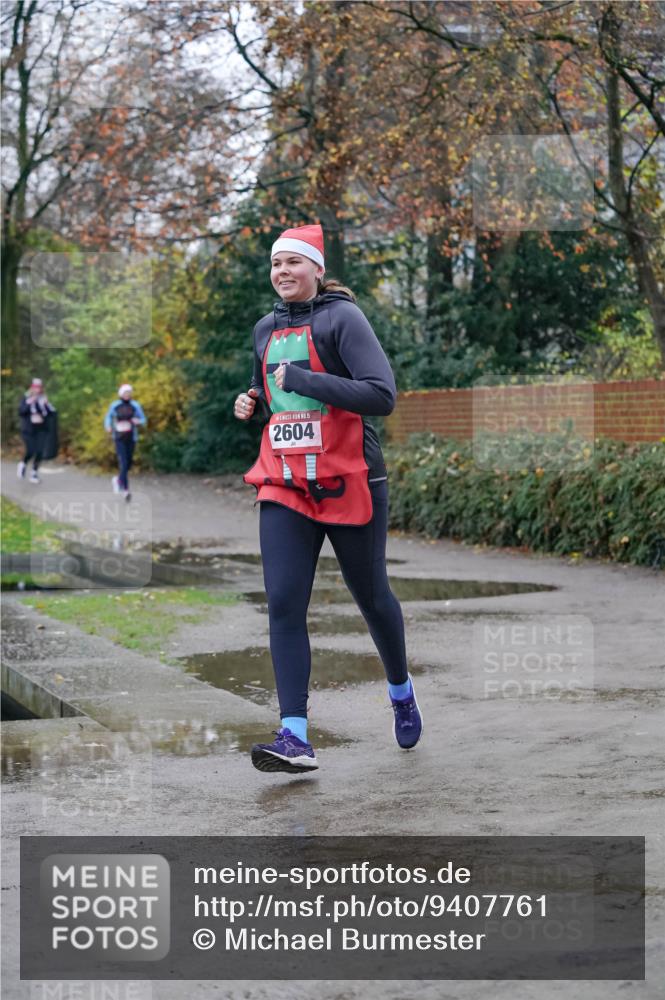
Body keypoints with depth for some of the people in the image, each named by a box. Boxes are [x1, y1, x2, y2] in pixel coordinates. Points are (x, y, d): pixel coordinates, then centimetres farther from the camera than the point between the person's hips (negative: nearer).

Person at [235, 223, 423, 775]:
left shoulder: (341, 317, -8)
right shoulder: (266, 330, 13)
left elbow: (382, 395, -19)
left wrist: (302, 379, -22)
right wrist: (252, 403, 5)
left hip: (348, 482, -5)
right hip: (284, 486, 5)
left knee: (371, 596, 10)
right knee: (284, 604, -9)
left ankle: (401, 689, 38)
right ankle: (295, 737, -13)